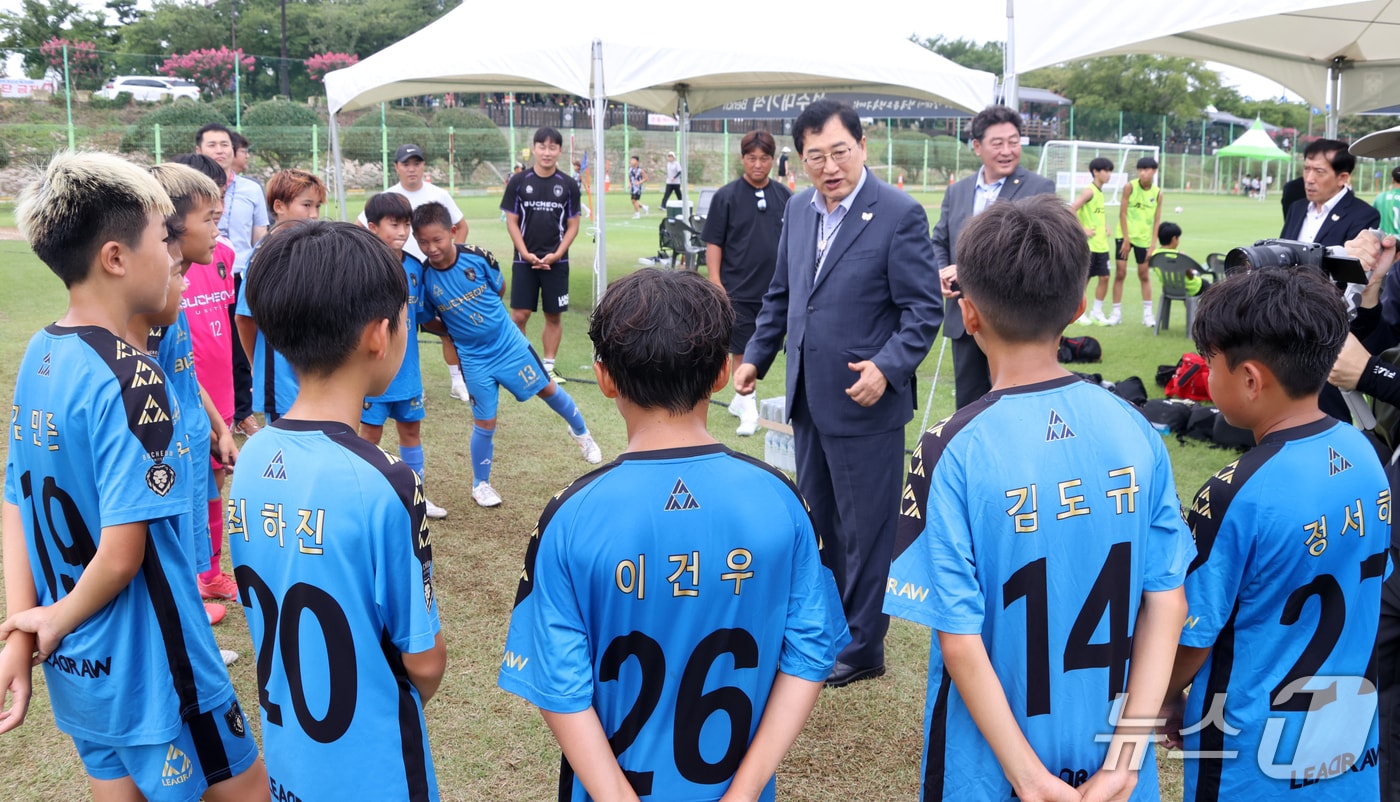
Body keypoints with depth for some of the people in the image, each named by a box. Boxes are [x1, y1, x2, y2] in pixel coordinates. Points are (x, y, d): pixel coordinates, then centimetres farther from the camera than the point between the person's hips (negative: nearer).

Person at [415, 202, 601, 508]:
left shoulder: (477, 257, -16)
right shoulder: (424, 277, -14)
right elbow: (426, 321, 0)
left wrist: (481, 315, 7)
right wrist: (457, 329, -7)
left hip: (509, 343, 1)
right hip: (474, 359, 0)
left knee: (547, 389, 14)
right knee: (485, 423, 4)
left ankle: (581, 432, 42)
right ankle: (480, 484, 26)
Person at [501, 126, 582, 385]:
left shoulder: (568, 185, 2)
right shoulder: (519, 182, 0)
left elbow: (573, 225, 4)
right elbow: (511, 221, 1)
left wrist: (557, 254, -9)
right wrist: (526, 253, -10)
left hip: (556, 261, 1)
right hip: (524, 260, -1)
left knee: (553, 316, 6)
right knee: (519, 315, -4)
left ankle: (548, 367, 17)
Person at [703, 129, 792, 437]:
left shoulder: (784, 196, 5)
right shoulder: (727, 196, -5)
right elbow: (713, 243, -5)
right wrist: (715, 284, -11)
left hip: (774, 288, 3)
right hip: (738, 290, -3)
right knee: (740, 350, 1)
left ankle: (741, 399, 27)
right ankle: (748, 406, 9)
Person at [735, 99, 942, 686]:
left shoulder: (899, 214, -12)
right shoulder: (799, 210, 8)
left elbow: (924, 309, -12)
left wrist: (887, 367, -23)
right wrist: (756, 355, 14)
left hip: (865, 402, -7)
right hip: (808, 398, 7)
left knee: (865, 532, 5)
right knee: (818, 523, 18)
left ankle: (862, 648, 20)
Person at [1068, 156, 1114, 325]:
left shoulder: (1100, 191, 12)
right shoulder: (1089, 191, -13)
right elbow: (1071, 210, -22)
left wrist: (1105, 226, 15)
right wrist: (1083, 230, -19)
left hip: (1101, 244, 8)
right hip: (1089, 244, -8)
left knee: (1104, 277, 6)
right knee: (1084, 278, 1)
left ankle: (1097, 313, 16)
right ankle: (1079, 313, 12)